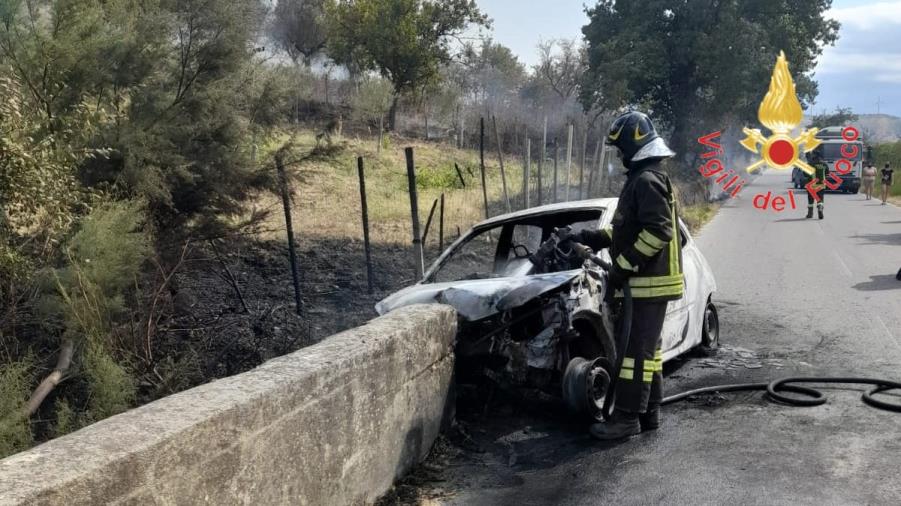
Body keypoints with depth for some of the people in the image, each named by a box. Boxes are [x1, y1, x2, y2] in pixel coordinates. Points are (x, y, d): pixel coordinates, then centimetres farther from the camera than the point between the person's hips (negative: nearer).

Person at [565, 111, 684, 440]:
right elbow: (628, 229, 24)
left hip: (650, 281, -10)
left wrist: (623, 266, -21)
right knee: (647, 348, 14)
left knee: (637, 349, -7)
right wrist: (590, 238, 18)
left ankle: (627, 418, -2)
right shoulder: (642, 178, 17)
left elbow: (658, 231, -25)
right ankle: (648, 413, 21)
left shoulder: (647, 180, -16)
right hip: (647, 281, 10)